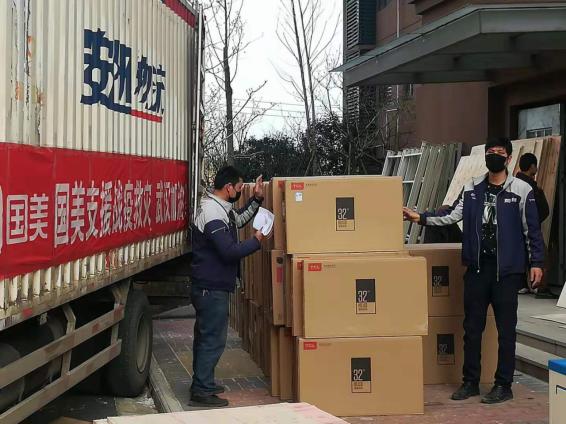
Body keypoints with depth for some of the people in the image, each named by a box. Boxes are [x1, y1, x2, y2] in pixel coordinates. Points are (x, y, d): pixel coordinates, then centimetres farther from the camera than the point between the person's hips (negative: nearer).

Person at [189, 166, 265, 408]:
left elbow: (240, 219, 29)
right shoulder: (213, 215, -23)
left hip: (209, 286, 11)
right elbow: (230, 252, -26)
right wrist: (256, 241, -13)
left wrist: (257, 199, 16)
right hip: (212, 288, -11)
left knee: (205, 336, 18)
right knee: (213, 339, -6)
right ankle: (202, 392, -2)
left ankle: (202, 384, 29)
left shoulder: (220, 208, 11)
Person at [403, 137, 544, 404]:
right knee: (472, 327, 9)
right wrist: (420, 218, -1)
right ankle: (470, 382, 20)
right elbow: (453, 216, 7)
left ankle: (503, 385, 13)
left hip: (507, 269, -4)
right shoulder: (472, 189, 8)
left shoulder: (521, 190, -3)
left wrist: (536, 262, -5)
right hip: (477, 267, 4)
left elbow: (532, 229, -1)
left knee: (506, 329, 3)